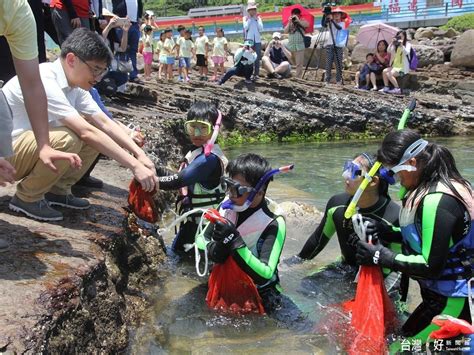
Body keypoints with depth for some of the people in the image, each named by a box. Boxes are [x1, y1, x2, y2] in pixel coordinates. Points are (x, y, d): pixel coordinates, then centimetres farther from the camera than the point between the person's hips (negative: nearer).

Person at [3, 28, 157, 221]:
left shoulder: (74, 85, -3)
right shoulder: (43, 81, -29)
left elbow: (106, 123, -5)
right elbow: (86, 132, -34)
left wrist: (139, 154, -17)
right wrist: (134, 165, -34)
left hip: (30, 144, 8)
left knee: (96, 137, -4)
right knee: (67, 139, -33)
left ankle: (57, 190, 7)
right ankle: (27, 197, -10)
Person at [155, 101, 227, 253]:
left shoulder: (209, 157, -25)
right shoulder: (199, 151, 5)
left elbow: (178, 181, -28)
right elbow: (181, 177, 7)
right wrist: (153, 168, -2)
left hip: (200, 221, -9)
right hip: (194, 217, 9)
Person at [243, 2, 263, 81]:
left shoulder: (258, 18, 10)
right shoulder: (245, 18, 6)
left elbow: (261, 29, -3)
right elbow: (246, 27, -11)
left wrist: (256, 19, -3)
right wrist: (249, 19, -7)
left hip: (257, 40, 2)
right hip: (249, 40, -2)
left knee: (257, 58, -1)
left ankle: (256, 74, 4)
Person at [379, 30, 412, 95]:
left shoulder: (407, 45, -4)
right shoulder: (395, 45, 11)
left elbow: (406, 53, -24)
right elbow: (389, 51, -4)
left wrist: (401, 45, -31)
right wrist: (392, 43, -16)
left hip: (403, 68, -6)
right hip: (395, 66, 6)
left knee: (389, 74, -25)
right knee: (384, 71, -15)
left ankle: (397, 89, -16)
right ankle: (386, 88, -7)